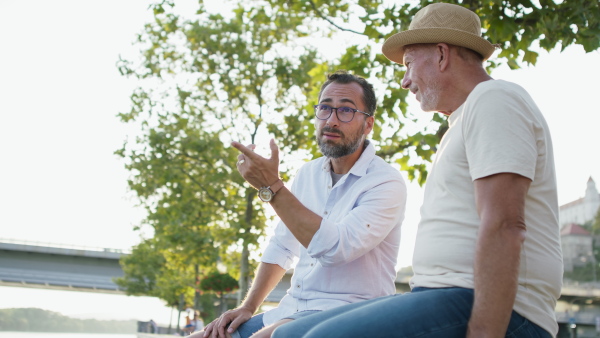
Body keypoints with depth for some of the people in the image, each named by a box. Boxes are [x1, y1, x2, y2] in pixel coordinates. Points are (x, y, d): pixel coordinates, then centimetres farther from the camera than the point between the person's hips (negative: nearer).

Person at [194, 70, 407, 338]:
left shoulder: (386, 182, -11)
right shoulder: (308, 174, 12)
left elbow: (335, 247, -24)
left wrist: (272, 187, -22)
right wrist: (248, 307, 6)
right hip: (291, 309, 7)